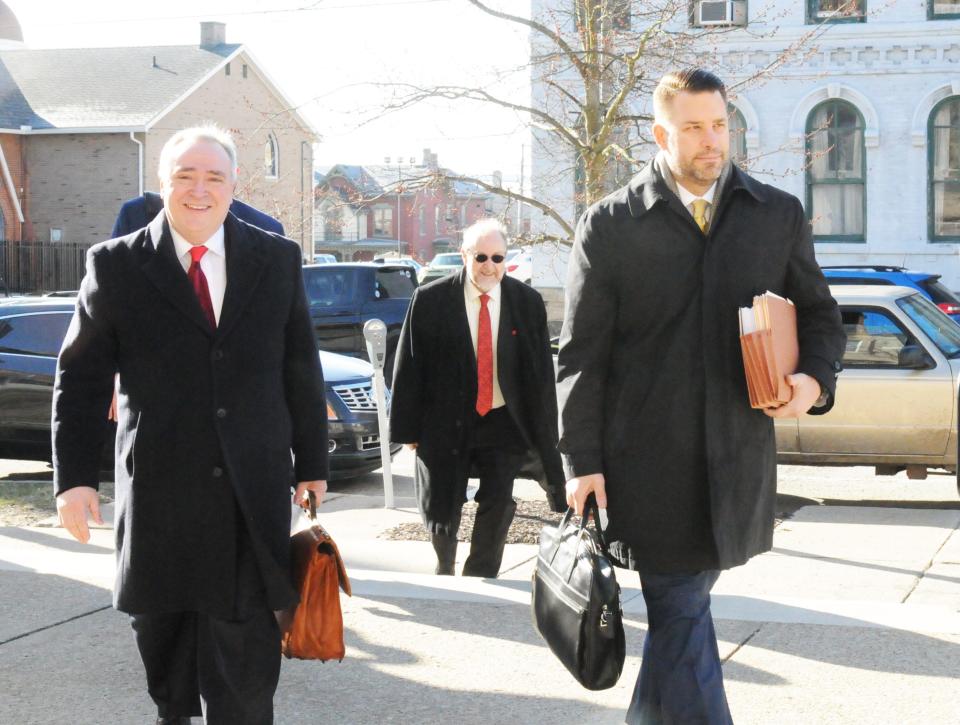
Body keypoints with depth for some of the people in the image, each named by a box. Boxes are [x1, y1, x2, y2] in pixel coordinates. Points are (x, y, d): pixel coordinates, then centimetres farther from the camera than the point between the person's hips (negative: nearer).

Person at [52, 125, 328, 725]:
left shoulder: (277, 260, 6)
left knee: (244, 640, -3)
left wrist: (311, 463, 12)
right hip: (157, 493, 0)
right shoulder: (116, 266, 1)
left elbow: (302, 369, 11)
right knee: (161, 629, 15)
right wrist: (74, 476, -5)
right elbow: (81, 378, 1)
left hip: (254, 495, 0)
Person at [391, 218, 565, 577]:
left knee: (498, 506, -4)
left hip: (503, 423, 1)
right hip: (446, 422, -1)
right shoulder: (430, 300, -7)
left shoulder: (527, 302, -2)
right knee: (441, 510, 9)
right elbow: (409, 367, -4)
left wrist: (544, 434, 0)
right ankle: (444, 570, 40)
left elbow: (541, 371, 2)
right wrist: (408, 428, -6)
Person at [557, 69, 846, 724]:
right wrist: (582, 462, -6)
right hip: (649, 466, -3)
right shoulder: (609, 225, 0)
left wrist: (815, 378, -6)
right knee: (681, 616, -1)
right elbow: (581, 355, 0)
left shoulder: (778, 215, 9)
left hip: (738, 461, 3)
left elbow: (819, 314, 16)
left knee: (678, 611, 11)